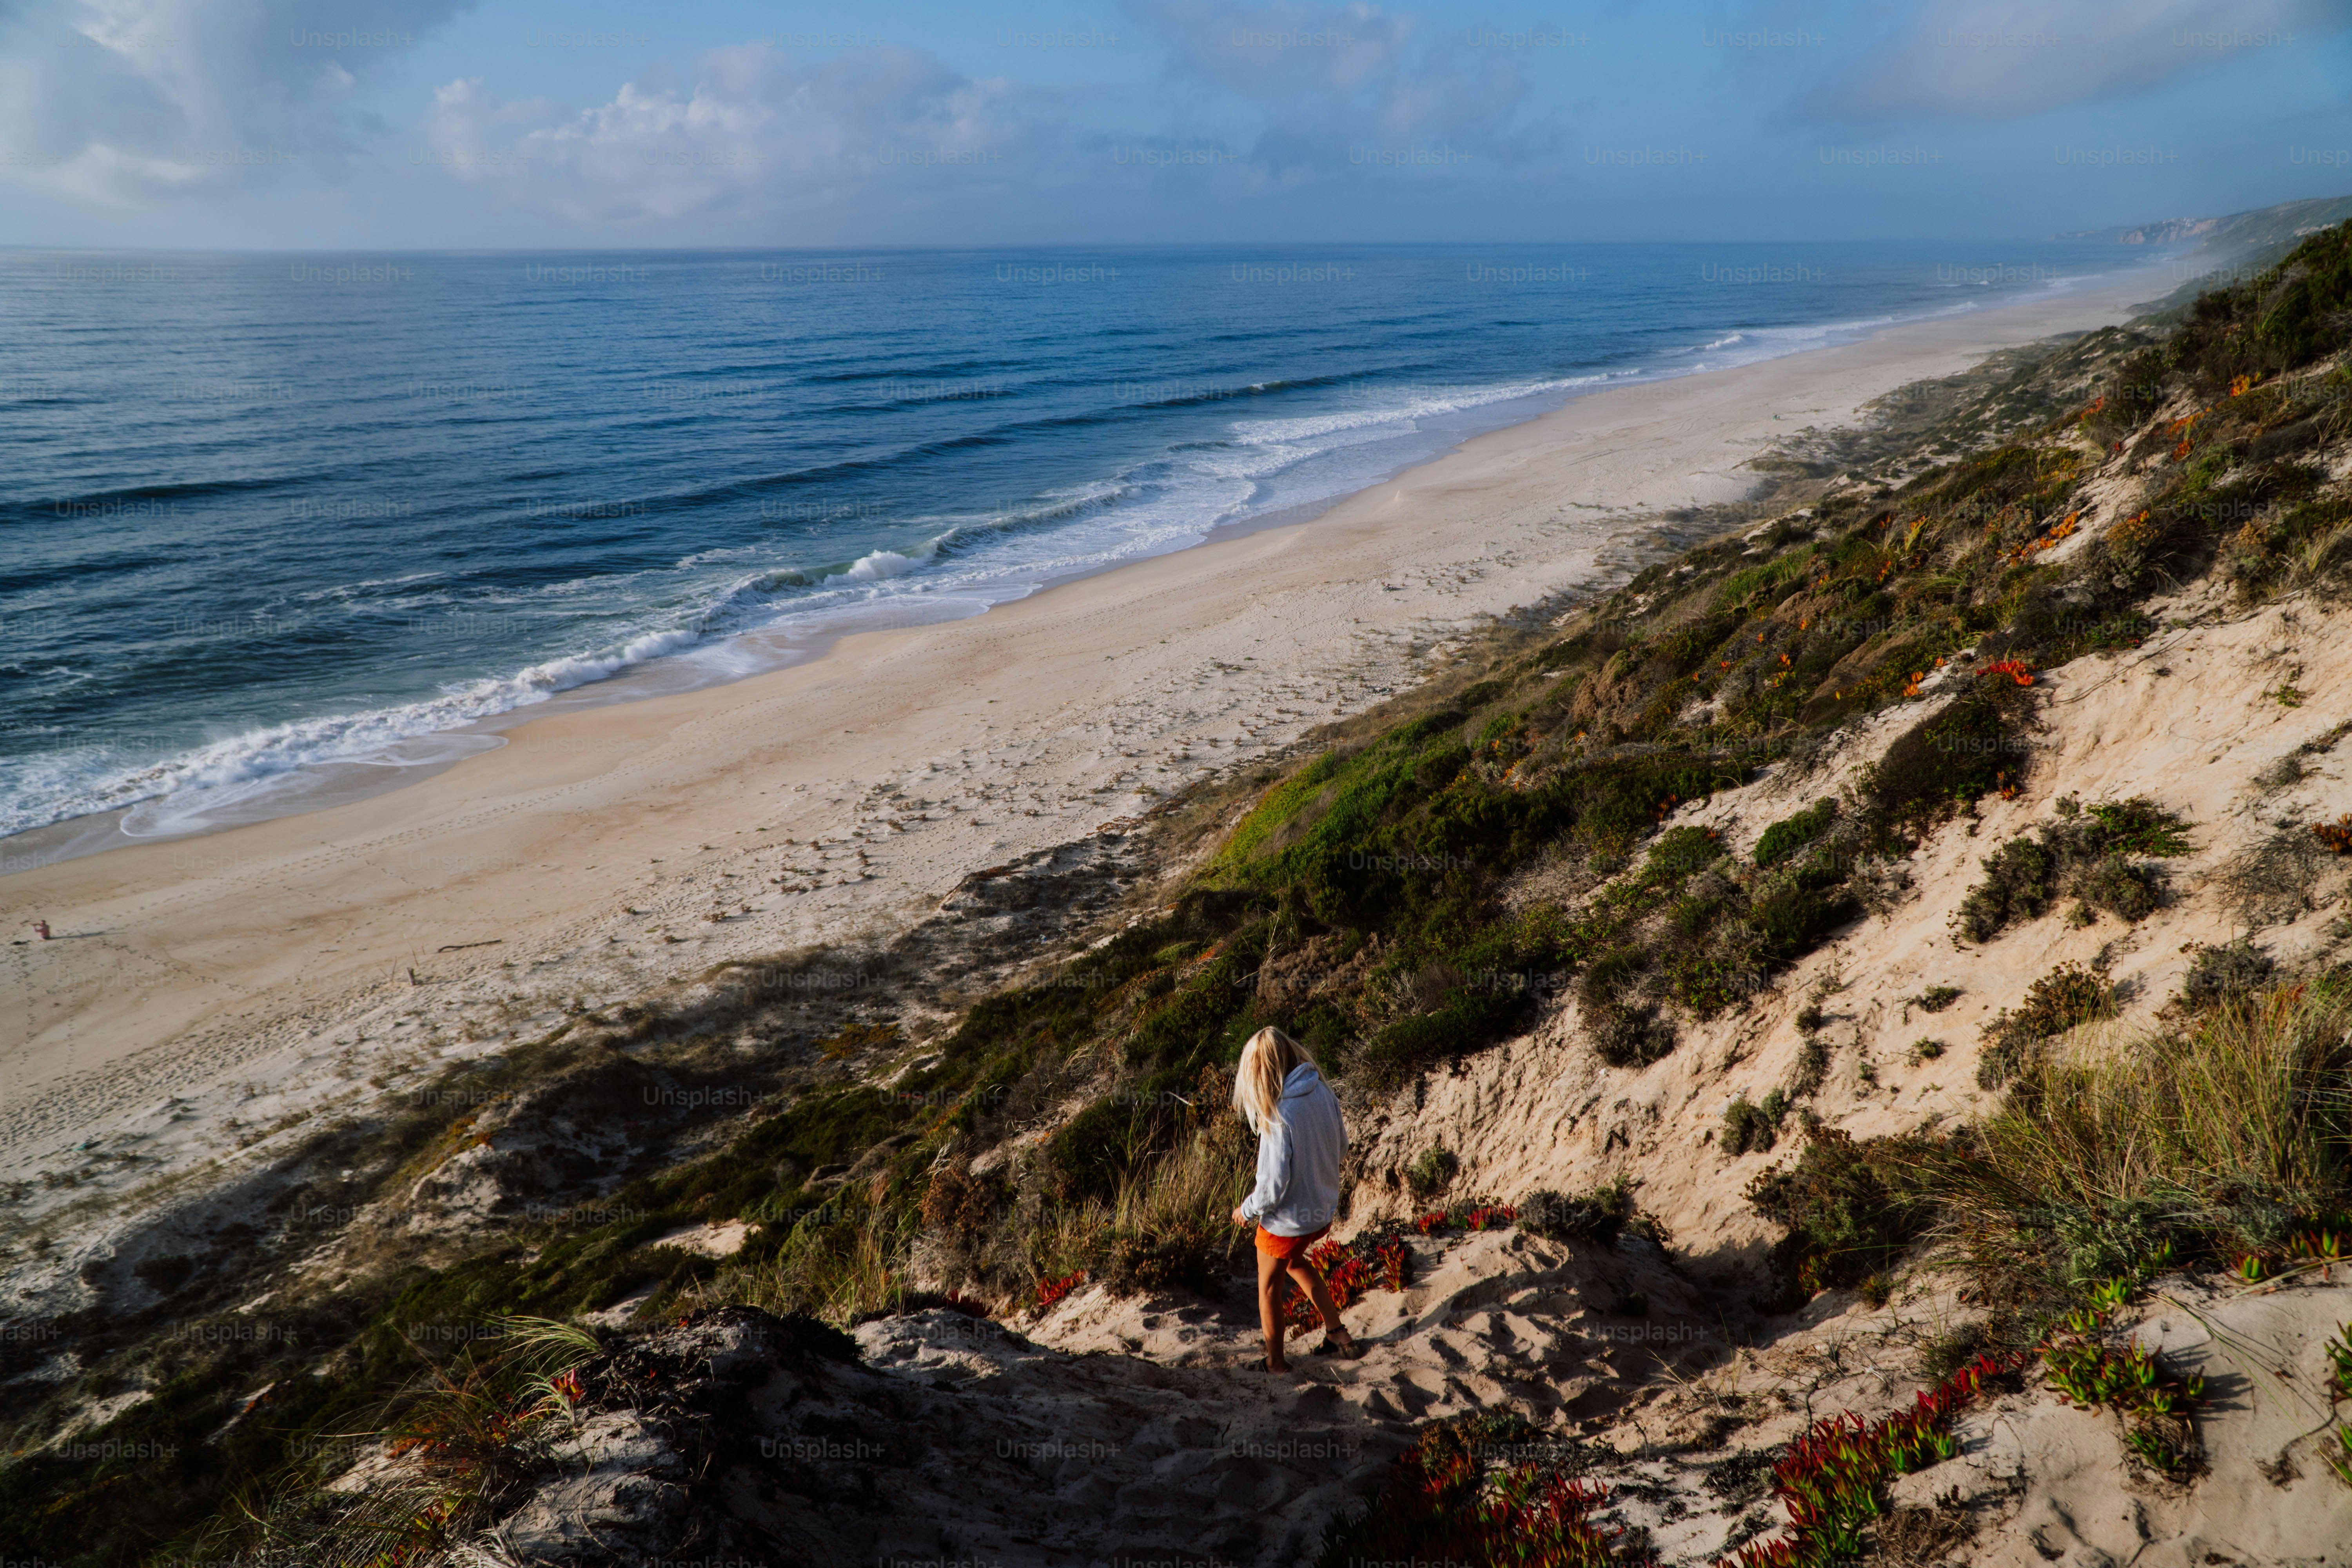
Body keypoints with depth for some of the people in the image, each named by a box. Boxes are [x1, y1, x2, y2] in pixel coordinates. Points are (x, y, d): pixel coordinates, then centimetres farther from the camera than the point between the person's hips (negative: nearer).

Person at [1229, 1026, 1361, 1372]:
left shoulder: (1279, 1117, -32)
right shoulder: (1322, 1092, -11)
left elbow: (1273, 1187, -27)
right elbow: (1341, 1145, 5)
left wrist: (1246, 1210, -8)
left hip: (1288, 1221, -6)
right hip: (1323, 1210, 6)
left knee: (1268, 1289, 19)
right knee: (1294, 1261, 34)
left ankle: (1275, 1364, 36)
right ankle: (1337, 1332, 38)